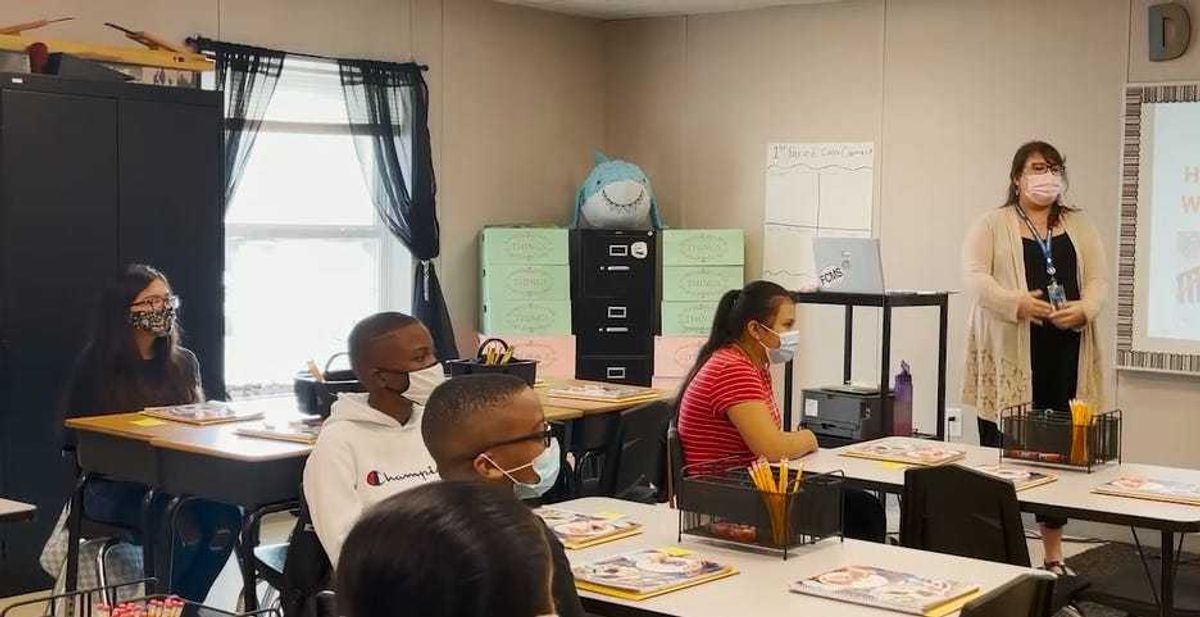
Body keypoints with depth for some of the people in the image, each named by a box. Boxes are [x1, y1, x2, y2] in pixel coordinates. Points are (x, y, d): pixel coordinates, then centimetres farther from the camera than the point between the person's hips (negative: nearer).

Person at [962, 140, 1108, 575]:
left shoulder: (1079, 227, 16)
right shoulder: (993, 225, 5)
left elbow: (1098, 279, 9)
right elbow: (975, 274, -7)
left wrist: (1084, 309, -12)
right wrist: (1016, 303, -21)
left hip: (1065, 354, 3)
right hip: (1009, 353, -3)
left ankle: (1054, 555, 16)